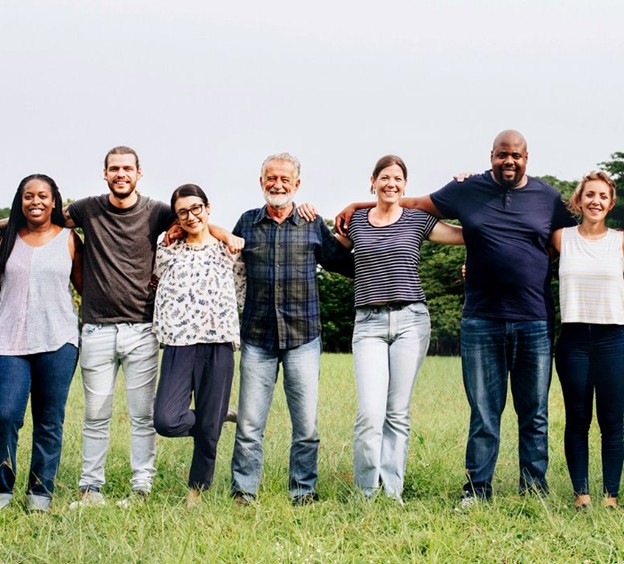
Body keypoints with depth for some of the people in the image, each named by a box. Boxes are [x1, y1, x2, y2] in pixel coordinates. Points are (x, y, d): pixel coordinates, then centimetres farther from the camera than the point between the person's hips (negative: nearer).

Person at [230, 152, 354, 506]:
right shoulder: (247, 223, 10)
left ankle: (304, 492, 15)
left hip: (303, 337, 0)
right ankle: (243, 493, 10)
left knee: (307, 425, 2)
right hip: (257, 338, 1)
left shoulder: (314, 225, 7)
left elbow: (347, 265, 11)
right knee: (249, 424, 0)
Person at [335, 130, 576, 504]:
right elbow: (414, 204, 15)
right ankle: (478, 488, 11)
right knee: (484, 412, 3)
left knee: (534, 413, 7)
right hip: (482, 322, 0)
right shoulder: (467, 191, 7)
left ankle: (535, 490, 15)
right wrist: (358, 206, 15)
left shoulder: (548, 198, 8)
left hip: (535, 323, 1)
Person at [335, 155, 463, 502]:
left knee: (399, 413, 1)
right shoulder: (355, 222, 10)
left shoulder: (418, 221, 7)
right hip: (369, 322, 0)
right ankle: (366, 493, -1)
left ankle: (392, 492, 9)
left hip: (411, 320, 0)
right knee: (371, 414, -12)